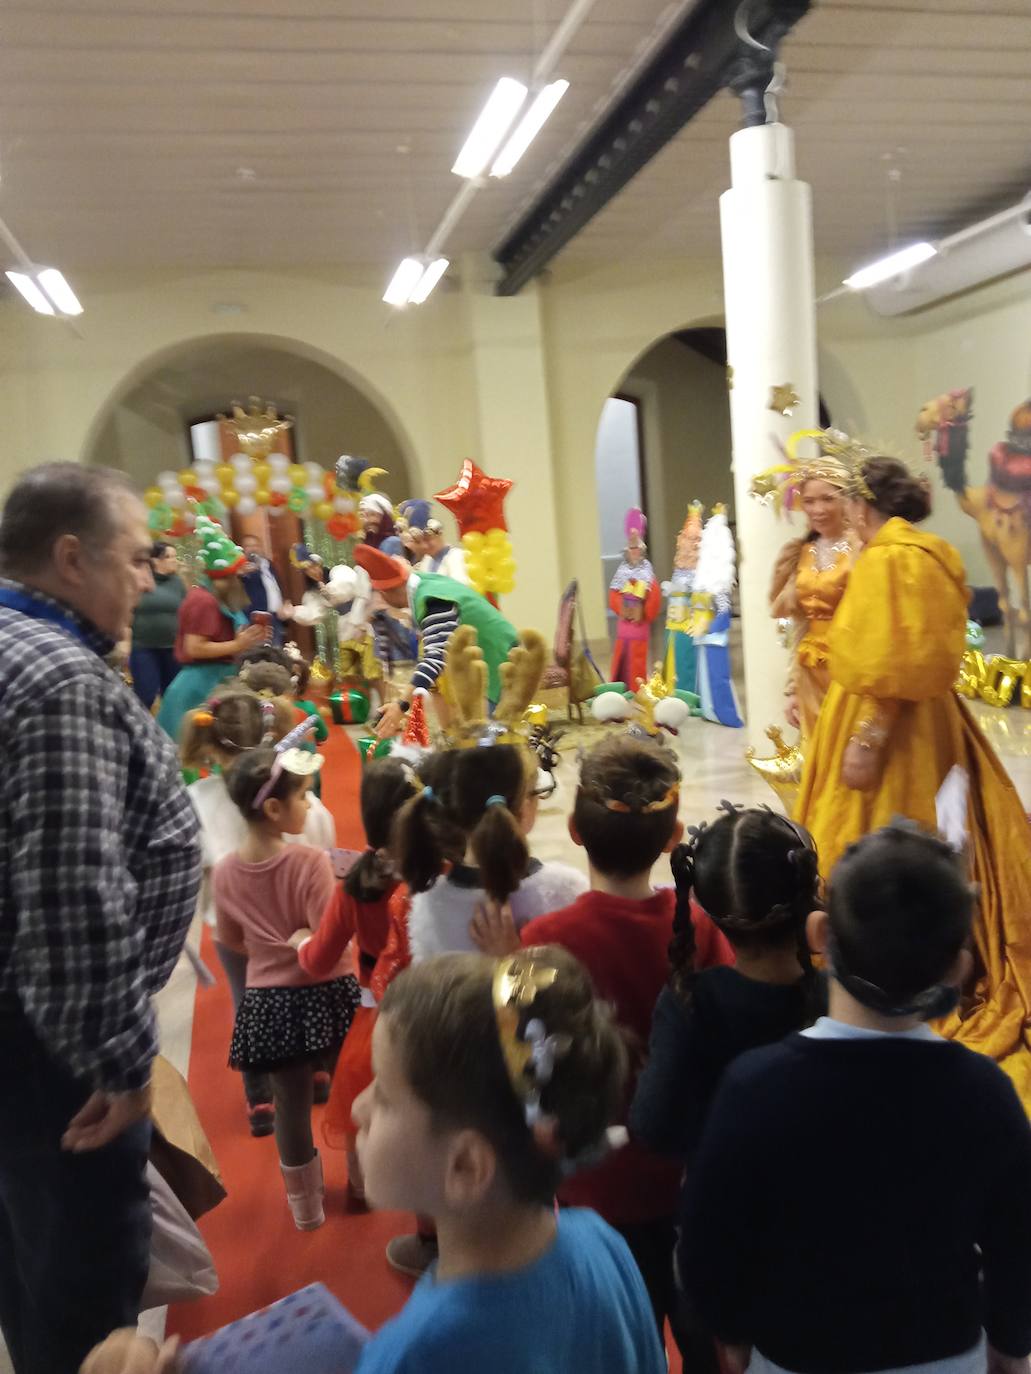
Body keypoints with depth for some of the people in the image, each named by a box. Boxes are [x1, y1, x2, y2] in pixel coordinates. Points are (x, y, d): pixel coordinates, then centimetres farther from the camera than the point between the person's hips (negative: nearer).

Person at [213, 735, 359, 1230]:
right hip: (323, 994, -3)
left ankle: (306, 1206, 32)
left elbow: (231, 939, 8)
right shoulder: (311, 861, -22)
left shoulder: (225, 872, -5)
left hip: (269, 1001, 3)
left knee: (291, 1105, 16)